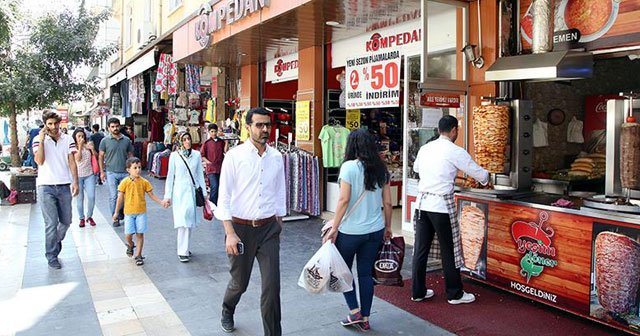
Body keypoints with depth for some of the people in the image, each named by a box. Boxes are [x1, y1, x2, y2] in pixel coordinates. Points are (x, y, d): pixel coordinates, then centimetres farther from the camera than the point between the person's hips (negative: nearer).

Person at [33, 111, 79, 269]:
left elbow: (72, 162, 4)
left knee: (66, 221, 10)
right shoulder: (38, 140, 1)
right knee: (51, 223, -1)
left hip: (64, 186, 3)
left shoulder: (68, 140, 6)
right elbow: (39, 161, -12)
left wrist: (75, 182, -5)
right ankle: (52, 257, 10)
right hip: (46, 187, -2)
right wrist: (41, 140, -15)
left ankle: (56, 241, 38)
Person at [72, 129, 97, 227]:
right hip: (78, 175, -2)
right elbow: (78, 158, -15)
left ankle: (89, 216, 15)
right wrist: (80, 146, -16)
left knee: (91, 197, -3)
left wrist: (92, 149, -12)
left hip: (89, 174, 2)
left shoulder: (88, 146, 5)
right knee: (79, 198, 4)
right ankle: (81, 218, 16)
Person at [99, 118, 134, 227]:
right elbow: (101, 156, 4)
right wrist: (102, 172, -1)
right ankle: (115, 218, 8)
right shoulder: (105, 141, 0)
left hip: (124, 172, 2)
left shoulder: (126, 140, 5)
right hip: (111, 173, -2)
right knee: (113, 196, -1)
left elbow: (130, 155, 12)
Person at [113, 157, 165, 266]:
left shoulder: (144, 182, -1)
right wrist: (116, 212, 1)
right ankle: (130, 245, 33)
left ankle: (138, 255, 15)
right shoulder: (125, 182, -5)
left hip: (141, 212, 1)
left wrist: (161, 202, -7)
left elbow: (151, 195, 7)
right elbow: (120, 198, -1)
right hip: (129, 212, -1)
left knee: (140, 234, 3)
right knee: (128, 234, -2)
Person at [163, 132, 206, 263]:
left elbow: (200, 174, 9)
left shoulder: (196, 154, 5)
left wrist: (203, 192, 8)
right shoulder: (174, 156, 0)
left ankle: (185, 248, 22)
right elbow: (170, 176, 3)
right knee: (182, 221, -8)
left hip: (193, 191, 3)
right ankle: (182, 251, -3)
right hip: (179, 191, -2)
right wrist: (168, 195, 1)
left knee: (190, 221, 8)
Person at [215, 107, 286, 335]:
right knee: (239, 282, 16)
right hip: (241, 228, -2)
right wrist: (230, 233, -14)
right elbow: (224, 198, -9)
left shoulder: (276, 157, 3)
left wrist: (279, 225, 15)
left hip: (269, 228, 2)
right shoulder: (234, 156, -8)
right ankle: (227, 311, 49)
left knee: (272, 285, -2)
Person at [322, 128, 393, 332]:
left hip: (351, 230, -5)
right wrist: (387, 227, 17)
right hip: (375, 230, 5)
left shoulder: (349, 166, -12)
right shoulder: (381, 169, 3)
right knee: (366, 272, 13)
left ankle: (355, 312, 14)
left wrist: (334, 227, -9)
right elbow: (388, 203, 6)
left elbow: (344, 200, -16)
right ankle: (365, 319, 20)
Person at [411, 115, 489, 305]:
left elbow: (416, 168, 29)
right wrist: (486, 179, 22)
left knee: (421, 248, 11)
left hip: (422, 202, 6)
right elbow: (479, 173, -1)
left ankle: (418, 291, 21)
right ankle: (455, 294, 19)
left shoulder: (425, 148, 9)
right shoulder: (455, 152, -8)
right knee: (449, 250, 7)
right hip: (441, 205, -6)